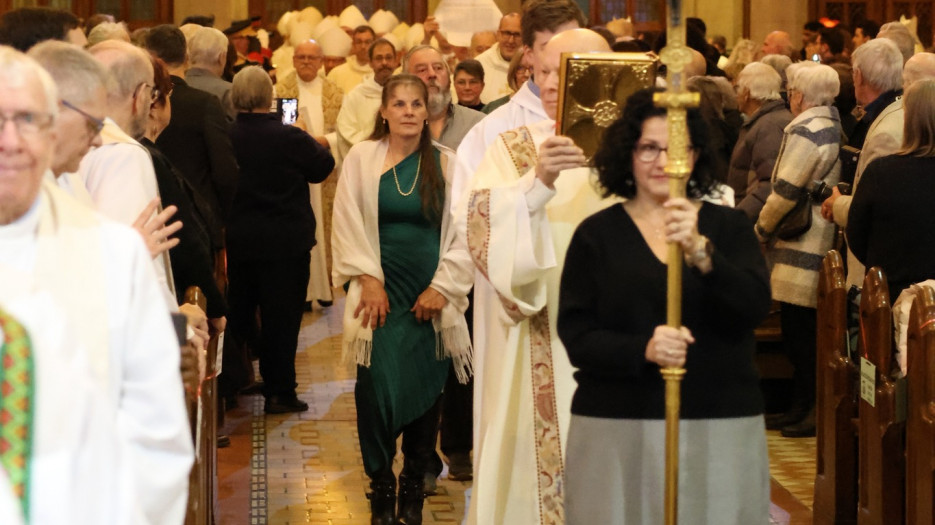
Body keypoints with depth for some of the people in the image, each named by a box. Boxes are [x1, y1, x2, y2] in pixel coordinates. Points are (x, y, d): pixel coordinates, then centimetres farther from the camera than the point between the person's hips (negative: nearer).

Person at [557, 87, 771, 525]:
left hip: (720, 426, 1)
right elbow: (576, 337, -2)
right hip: (617, 428, -1)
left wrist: (700, 252, -26)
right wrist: (643, 349, -20)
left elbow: (756, 305, -10)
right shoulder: (597, 235, 4)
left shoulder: (728, 227, 7)